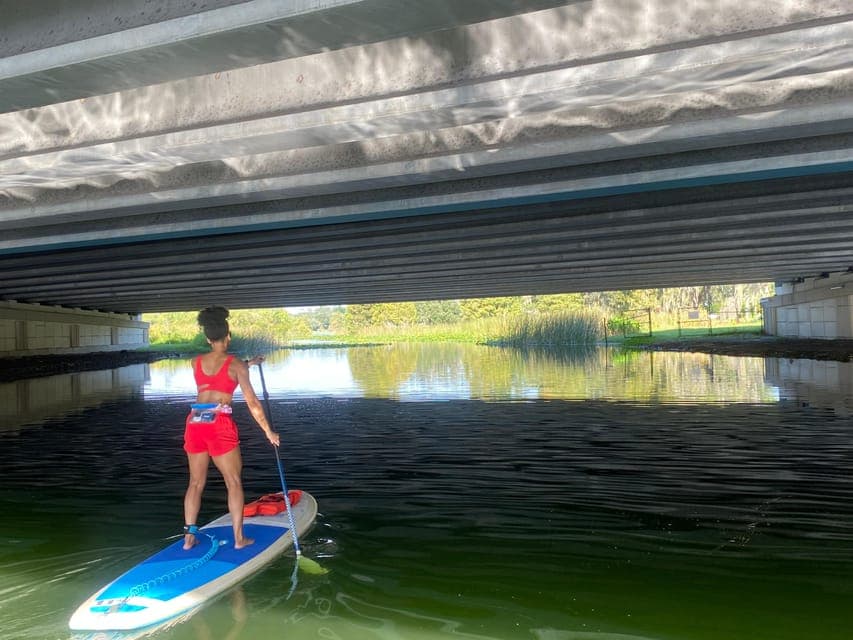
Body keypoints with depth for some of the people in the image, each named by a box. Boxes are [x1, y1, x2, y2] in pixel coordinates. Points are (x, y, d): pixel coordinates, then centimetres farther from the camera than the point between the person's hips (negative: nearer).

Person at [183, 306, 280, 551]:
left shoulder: (197, 362, 9)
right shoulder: (235, 364, -5)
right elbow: (252, 402, -6)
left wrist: (246, 364, 38)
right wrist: (268, 432, 1)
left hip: (195, 422, 5)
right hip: (219, 425, -5)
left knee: (196, 482, 18)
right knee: (234, 482, 9)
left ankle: (189, 536, 20)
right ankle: (239, 538, 12)